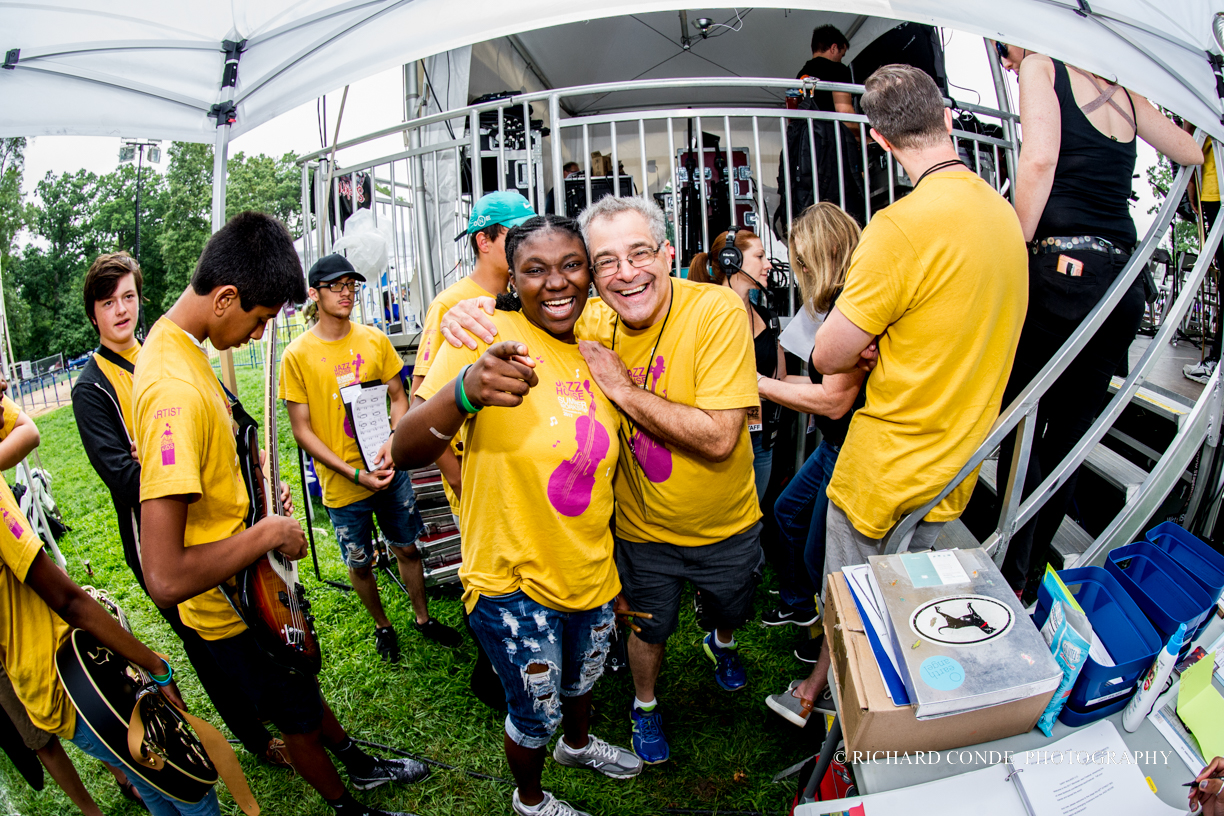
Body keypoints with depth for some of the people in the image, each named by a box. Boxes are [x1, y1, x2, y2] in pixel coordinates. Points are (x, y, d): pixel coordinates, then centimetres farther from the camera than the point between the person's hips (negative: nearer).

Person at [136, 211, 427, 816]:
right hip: (232, 607, -9)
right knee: (299, 717, 17)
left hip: (249, 578, 9)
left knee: (303, 682, 29)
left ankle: (357, 762, 53)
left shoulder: (173, 342, -3)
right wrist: (267, 534, -28)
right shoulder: (175, 390, -36)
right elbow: (165, 577, -40)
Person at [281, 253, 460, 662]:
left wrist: (393, 443, -15)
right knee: (360, 563, 14)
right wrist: (354, 472, -16)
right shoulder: (297, 355, -9)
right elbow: (302, 429, -9)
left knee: (407, 548, 16)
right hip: (342, 484, -2)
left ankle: (423, 617, 37)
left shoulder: (375, 340, 0)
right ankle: (382, 625, 38)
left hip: (391, 471, 2)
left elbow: (399, 397, 5)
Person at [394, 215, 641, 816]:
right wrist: (465, 391, -51)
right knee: (535, 713, 16)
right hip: (513, 583, -6)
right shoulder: (490, 337, -20)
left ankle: (577, 744, 62)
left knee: (582, 681, 30)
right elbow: (405, 452, -30)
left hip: (590, 573, 6)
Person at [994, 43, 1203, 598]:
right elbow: (1191, 153, 29)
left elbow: (1039, 161, -15)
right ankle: (1033, 577, 26)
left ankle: (1014, 580, 11)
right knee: (1069, 436, 14)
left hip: (1063, 272, -7)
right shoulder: (1123, 90, 19)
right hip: (1125, 280, 7)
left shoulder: (1040, 65, 2)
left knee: (1020, 432, 6)